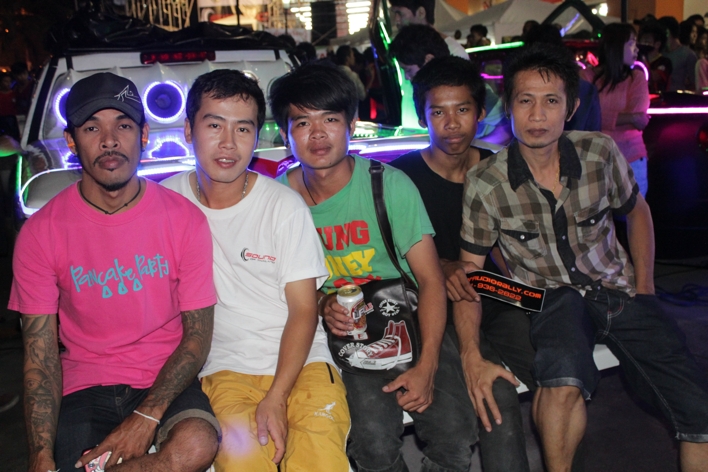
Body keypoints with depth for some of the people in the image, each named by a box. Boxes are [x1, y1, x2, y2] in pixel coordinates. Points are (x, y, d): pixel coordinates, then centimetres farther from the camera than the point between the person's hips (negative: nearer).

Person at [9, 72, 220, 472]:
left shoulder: (184, 219, -5)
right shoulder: (41, 232, -4)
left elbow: (198, 333, -4)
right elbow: (40, 353, -3)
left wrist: (147, 417, -19)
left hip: (166, 379, 1)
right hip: (84, 383, 0)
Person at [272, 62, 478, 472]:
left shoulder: (390, 185, -6)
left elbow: (430, 279, -7)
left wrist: (427, 366, -17)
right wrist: (321, 305, -11)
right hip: (343, 333, 0)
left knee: (456, 437, -18)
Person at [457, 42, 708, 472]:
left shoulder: (601, 153, -6)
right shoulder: (485, 184, -13)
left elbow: (637, 211, 14)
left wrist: (644, 287, 9)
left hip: (618, 289, 3)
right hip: (551, 299, -2)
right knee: (565, 378, -35)